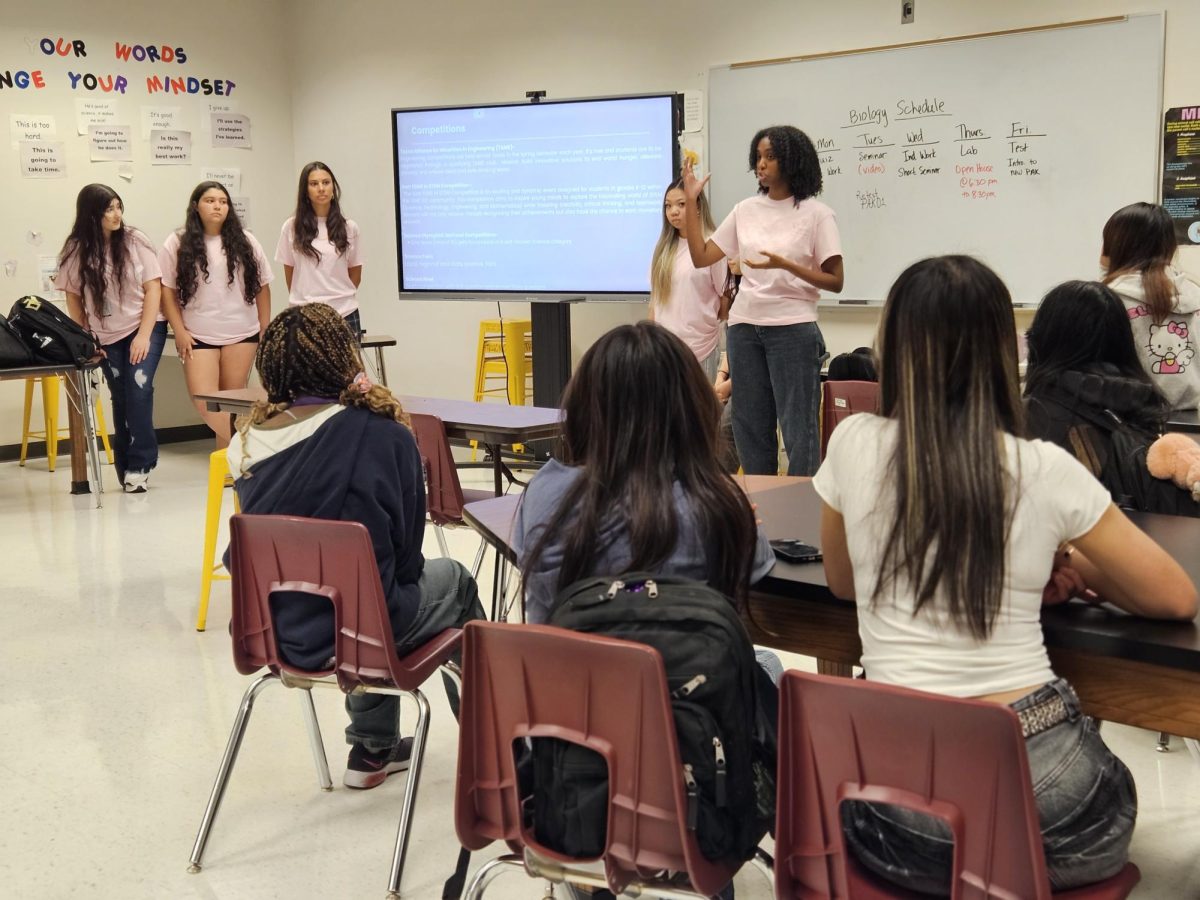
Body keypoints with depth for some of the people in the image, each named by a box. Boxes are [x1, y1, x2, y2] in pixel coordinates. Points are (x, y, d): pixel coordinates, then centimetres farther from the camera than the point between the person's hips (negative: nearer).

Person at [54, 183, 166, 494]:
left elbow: (153, 288, -6)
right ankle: (126, 466, 16)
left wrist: (144, 335, -12)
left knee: (138, 390, -17)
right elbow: (73, 297, 4)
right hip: (107, 336, 2)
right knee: (121, 398, 4)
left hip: (146, 328, -2)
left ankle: (139, 465, -10)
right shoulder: (75, 250, -4)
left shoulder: (134, 240, -7)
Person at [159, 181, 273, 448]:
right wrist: (179, 331, -5)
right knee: (203, 400, -13)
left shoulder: (244, 242, 6)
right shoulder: (177, 244, 0)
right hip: (198, 336, -1)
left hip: (242, 334, 1)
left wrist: (265, 330, 7)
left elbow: (262, 287, 10)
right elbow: (167, 290, 1)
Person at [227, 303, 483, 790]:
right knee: (453, 578, 23)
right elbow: (405, 553, -8)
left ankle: (372, 749, 40)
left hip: (275, 630, 5)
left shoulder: (249, 442, -5)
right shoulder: (383, 436, -18)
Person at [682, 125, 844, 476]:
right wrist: (692, 200, 3)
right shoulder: (746, 210, 10)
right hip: (744, 328, 5)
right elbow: (701, 257, 9)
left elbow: (835, 282, -6)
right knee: (750, 428, 12)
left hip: (793, 328, -5)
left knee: (797, 429, -3)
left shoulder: (816, 213, -3)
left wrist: (785, 265, -19)